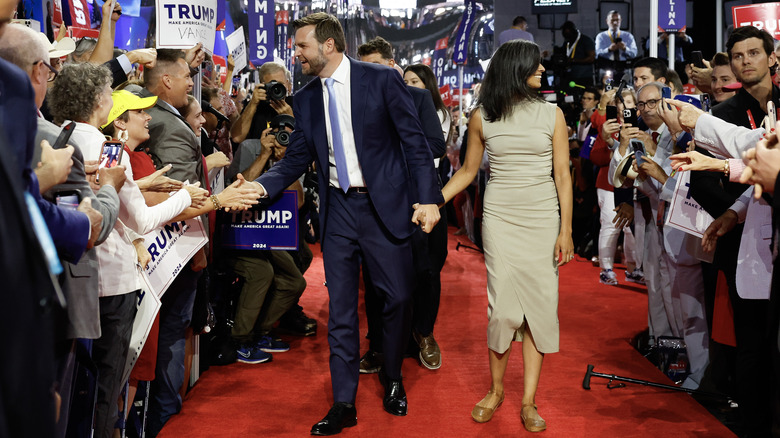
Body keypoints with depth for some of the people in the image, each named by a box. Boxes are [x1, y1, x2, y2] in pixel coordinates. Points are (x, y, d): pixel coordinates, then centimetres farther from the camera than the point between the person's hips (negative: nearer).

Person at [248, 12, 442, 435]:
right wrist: (260, 186, -8)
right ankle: (343, 403, 16)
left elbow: (414, 141, -5)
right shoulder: (306, 99, 8)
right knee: (340, 308, 6)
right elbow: (295, 159, 9)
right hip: (337, 210, 4)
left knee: (398, 296, 4)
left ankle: (392, 380, 29)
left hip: (384, 205, -3)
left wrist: (427, 198, -14)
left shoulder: (382, 80, -5)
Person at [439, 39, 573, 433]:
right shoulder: (482, 117, 3)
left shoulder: (551, 114, 3)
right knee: (503, 305, -5)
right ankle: (496, 389, 16)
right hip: (500, 217, -1)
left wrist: (566, 231, -3)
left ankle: (528, 401, 7)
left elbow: (562, 176, 2)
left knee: (539, 305, -1)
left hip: (543, 218, 1)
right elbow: (468, 171, 11)